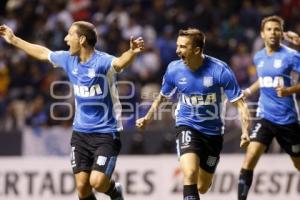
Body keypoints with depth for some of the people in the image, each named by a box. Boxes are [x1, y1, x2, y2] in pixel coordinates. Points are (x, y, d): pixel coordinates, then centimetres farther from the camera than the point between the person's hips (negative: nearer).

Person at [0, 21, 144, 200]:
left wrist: (132, 52, -62)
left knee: (97, 182, -18)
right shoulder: (69, 60, 4)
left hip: (106, 133, -6)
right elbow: (43, 53, 21)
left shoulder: (102, 61, -17)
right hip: (80, 132, 6)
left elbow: (120, 62, -39)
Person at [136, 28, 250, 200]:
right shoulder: (174, 69, -9)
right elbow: (162, 97, 12)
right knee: (190, 174, -27)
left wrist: (245, 131, -27)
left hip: (213, 132, 0)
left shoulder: (219, 70, -19)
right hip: (187, 126, 0)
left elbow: (240, 103, -14)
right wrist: (148, 118, 0)